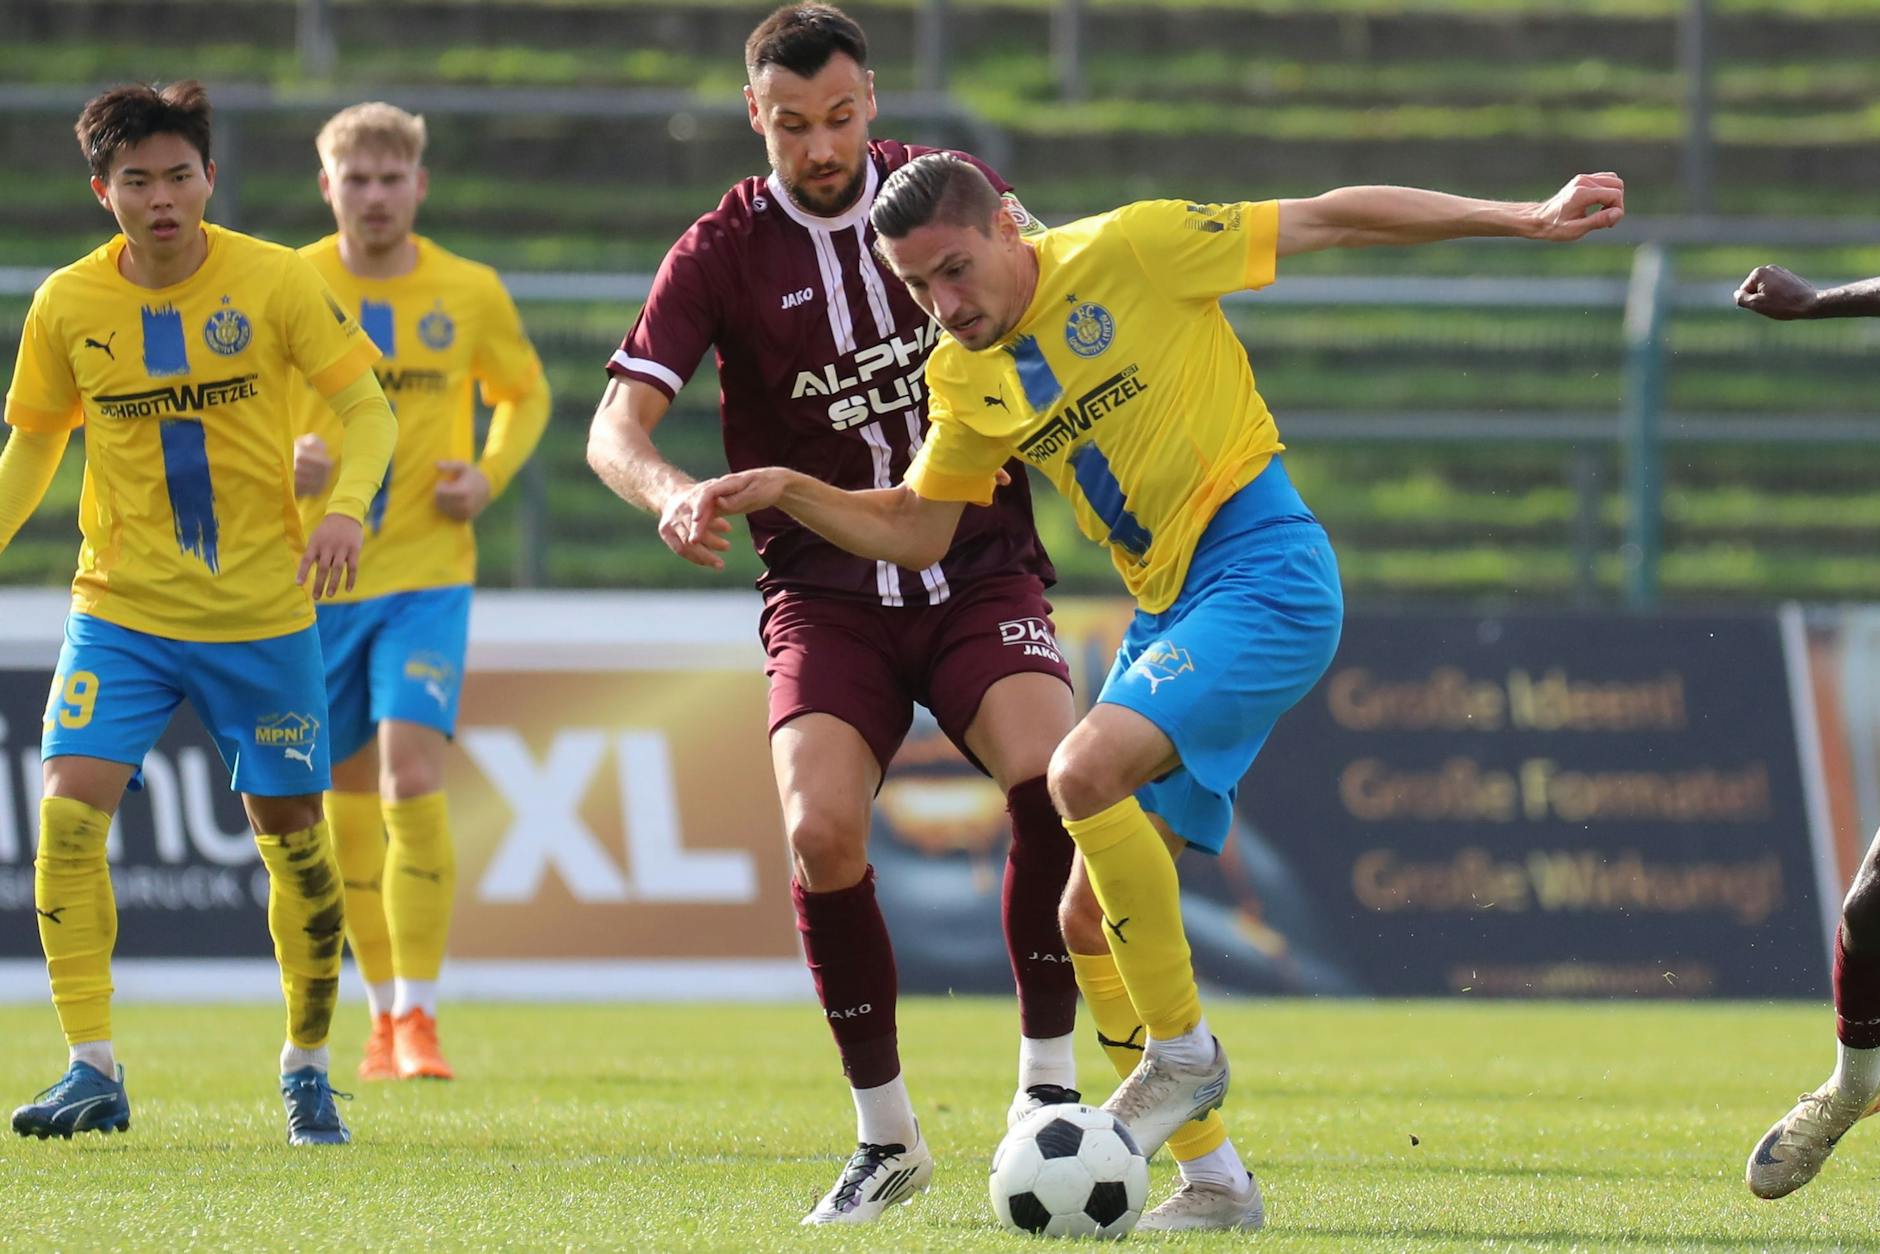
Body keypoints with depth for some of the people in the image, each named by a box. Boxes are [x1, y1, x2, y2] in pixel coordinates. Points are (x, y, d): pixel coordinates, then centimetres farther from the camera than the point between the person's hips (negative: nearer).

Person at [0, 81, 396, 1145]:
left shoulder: (275, 280, -8)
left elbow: (368, 409, -4)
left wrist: (347, 507, -22)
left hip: (262, 614, -1)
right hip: (121, 609, 1)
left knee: (293, 832, 3)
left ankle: (308, 1073, 22)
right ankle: (95, 1071, -12)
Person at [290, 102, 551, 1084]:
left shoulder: (470, 293, 0)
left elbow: (525, 393, 16)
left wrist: (490, 476, -3)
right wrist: (284, 461, -17)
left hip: (427, 572, -1)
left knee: (412, 778, -18)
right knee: (350, 801, 9)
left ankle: (419, 1016, -14)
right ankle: (384, 1012, 24)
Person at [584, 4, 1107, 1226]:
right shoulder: (722, 253, -4)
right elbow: (616, 426, -11)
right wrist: (669, 492, -33)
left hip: (981, 566, 1)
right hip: (828, 595, -1)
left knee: (1054, 784, -26)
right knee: (822, 834, -22)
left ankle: (1047, 1085, -8)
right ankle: (886, 1136, -3)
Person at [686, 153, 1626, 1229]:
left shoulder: (1127, 251, -11)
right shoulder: (965, 379, 9)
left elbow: (1332, 219, -6)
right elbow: (913, 532, 19)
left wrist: (1529, 220, -6)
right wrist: (789, 491, 2)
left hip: (1263, 574, -8)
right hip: (1167, 610, 8)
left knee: (1085, 773, -28)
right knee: (1092, 922, 3)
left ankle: (1184, 1054, -12)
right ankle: (1214, 1182, 12)